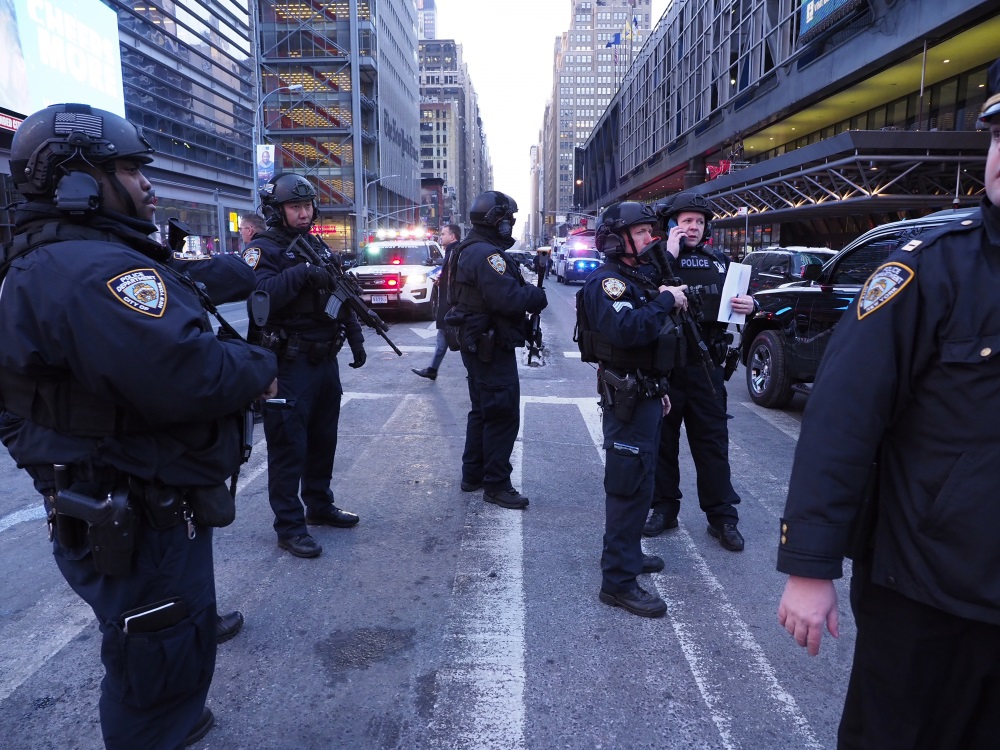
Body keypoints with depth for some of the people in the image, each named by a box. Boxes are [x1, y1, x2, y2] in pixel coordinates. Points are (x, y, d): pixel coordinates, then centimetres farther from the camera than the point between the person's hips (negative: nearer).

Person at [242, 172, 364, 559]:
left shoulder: (319, 247, 15)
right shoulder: (263, 249, -8)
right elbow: (259, 294, -26)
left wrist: (355, 339, 13)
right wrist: (299, 273, -35)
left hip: (325, 360, 8)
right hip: (289, 365, -8)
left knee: (323, 440, 17)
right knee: (288, 447, -2)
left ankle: (320, 506, 33)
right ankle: (289, 526, 8)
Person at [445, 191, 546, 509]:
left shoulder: (469, 250, 15)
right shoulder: (486, 253, -19)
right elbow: (509, 299, -28)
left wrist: (527, 291, 1)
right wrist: (538, 295, -12)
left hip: (477, 344, 11)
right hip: (492, 348, -11)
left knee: (482, 410, 18)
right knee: (503, 415, -5)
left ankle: (473, 475, 28)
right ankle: (496, 485, 3)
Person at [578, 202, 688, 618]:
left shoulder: (635, 279, 18)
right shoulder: (606, 282, -15)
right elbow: (625, 330, -34)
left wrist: (658, 388, 23)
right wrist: (665, 301, -23)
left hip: (645, 394, 11)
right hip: (627, 400, -11)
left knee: (636, 480, 20)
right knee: (630, 485, -8)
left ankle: (626, 552, 36)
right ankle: (619, 580, -1)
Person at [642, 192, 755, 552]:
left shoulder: (719, 262, 12)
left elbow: (732, 303, 21)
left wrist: (748, 304, -1)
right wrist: (670, 256, -18)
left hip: (706, 366, 3)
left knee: (713, 441, 5)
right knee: (662, 439, 8)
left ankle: (722, 516, 15)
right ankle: (664, 508, 23)